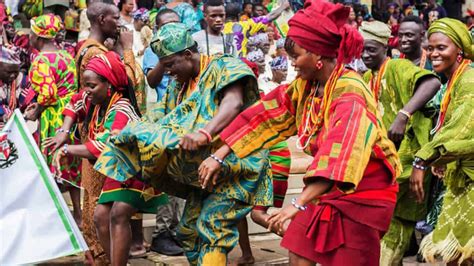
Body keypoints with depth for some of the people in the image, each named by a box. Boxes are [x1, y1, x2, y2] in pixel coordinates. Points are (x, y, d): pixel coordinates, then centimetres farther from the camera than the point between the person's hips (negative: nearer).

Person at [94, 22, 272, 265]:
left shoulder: (224, 67, -8)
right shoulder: (179, 84, 16)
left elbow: (233, 103, -27)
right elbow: (159, 117, 13)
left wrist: (204, 133, -44)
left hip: (232, 163, -8)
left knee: (213, 224, -21)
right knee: (189, 229, 6)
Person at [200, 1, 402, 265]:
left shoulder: (350, 92, -25)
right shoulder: (305, 86, 0)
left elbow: (339, 153, -37)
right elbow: (266, 116, 2)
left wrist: (298, 205, -45)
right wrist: (218, 156, -2)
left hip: (362, 192, -7)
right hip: (327, 187, 7)